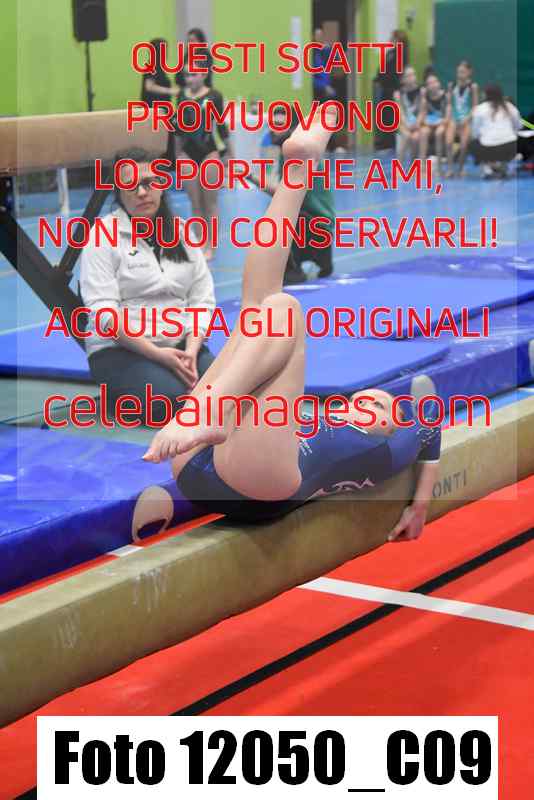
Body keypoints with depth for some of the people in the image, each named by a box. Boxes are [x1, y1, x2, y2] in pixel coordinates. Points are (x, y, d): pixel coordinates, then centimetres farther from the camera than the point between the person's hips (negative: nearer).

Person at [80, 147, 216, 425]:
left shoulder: (182, 232, 11)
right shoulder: (103, 234, -4)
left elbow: (202, 299, 7)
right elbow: (103, 311, -13)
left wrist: (191, 350, -12)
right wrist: (157, 353, -22)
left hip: (181, 344, 4)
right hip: (119, 348, -4)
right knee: (173, 398, -32)